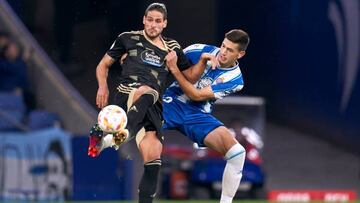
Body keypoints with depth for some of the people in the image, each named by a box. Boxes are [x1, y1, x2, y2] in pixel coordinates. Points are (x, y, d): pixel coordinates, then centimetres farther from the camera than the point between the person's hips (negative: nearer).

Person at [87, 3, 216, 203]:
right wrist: (103, 87, 3)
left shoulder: (172, 48, 24)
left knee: (153, 159, -15)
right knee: (146, 92, -41)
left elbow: (191, 76, 28)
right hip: (126, 96, -3)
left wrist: (203, 60, 9)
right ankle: (121, 134, -66)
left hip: (153, 107, 3)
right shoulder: (128, 38, 16)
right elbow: (103, 65, 21)